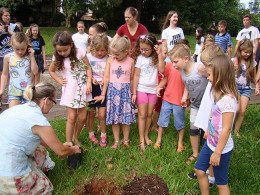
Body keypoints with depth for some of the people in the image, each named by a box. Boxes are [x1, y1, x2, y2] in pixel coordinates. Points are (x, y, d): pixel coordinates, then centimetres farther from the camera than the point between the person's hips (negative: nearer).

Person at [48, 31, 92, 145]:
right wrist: (60, 81, 4)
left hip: (82, 88, 0)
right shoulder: (57, 58, 0)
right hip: (69, 90, 0)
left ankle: (75, 138, 28)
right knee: (72, 118, -3)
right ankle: (69, 143, 10)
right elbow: (51, 71, 17)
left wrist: (89, 82, -8)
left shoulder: (80, 53, -5)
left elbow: (88, 68, 2)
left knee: (82, 117, 5)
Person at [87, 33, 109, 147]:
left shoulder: (108, 59, -4)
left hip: (103, 88, -1)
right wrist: (91, 79, -15)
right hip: (91, 87, 1)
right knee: (91, 113, 12)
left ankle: (103, 136, 18)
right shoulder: (89, 57, -2)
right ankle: (91, 134, 32)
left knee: (102, 115, -1)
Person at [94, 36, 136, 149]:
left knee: (126, 116, 5)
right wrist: (103, 94, 2)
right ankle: (116, 141, 19)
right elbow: (106, 77, 1)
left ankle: (126, 140, 22)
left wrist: (133, 93, 5)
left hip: (125, 90, -1)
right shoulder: (110, 60, -2)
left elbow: (132, 79, 3)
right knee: (114, 116, 6)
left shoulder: (131, 61, -3)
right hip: (113, 90, 1)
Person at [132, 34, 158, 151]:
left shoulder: (155, 58, -1)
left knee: (149, 114, 10)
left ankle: (146, 135, 27)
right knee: (142, 114, 1)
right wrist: (134, 93, -3)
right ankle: (141, 140, 10)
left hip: (153, 89, 2)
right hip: (141, 89, -2)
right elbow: (136, 76, -3)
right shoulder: (140, 58, -5)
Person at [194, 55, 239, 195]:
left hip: (221, 148, -9)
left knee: (221, 183, 8)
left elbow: (226, 129, -25)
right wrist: (208, 131, 24)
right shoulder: (219, 94, 1)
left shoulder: (228, 99, -27)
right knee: (199, 170, 20)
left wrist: (217, 153, -19)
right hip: (210, 143, 9)